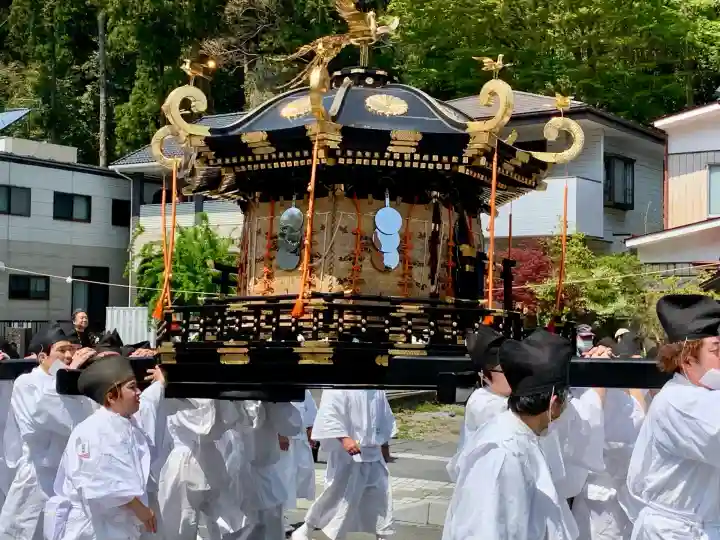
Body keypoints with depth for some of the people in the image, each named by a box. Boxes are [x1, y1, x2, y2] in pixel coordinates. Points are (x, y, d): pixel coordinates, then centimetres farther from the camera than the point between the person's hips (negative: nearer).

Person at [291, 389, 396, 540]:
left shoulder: (377, 391, 5)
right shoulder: (337, 389, -16)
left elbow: (385, 418, 18)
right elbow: (328, 415, -25)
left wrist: (384, 445, 24)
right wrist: (344, 438, -36)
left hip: (373, 454, 6)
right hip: (347, 456, -6)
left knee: (381, 495, 10)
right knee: (336, 496, 0)